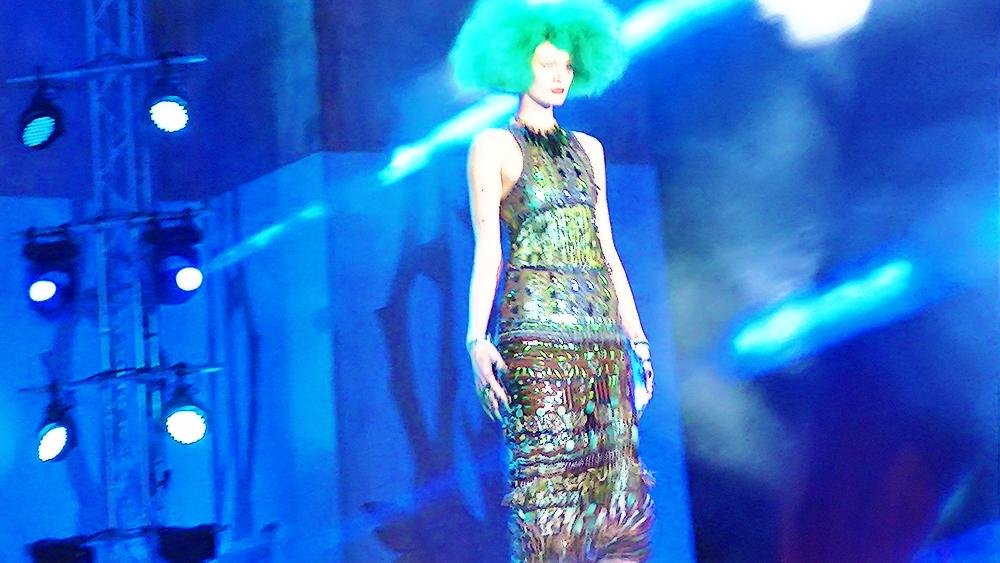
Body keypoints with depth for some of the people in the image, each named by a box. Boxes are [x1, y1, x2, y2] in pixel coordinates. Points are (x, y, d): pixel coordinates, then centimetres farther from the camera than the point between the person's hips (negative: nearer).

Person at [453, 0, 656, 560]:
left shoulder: (587, 149, 21)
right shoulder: (495, 146, 6)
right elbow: (487, 249, -2)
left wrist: (636, 334, 14)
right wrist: (478, 339, -13)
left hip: (601, 329, 5)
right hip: (536, 328, -5)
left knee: (617, 473, 0)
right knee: (548, 472, -10)